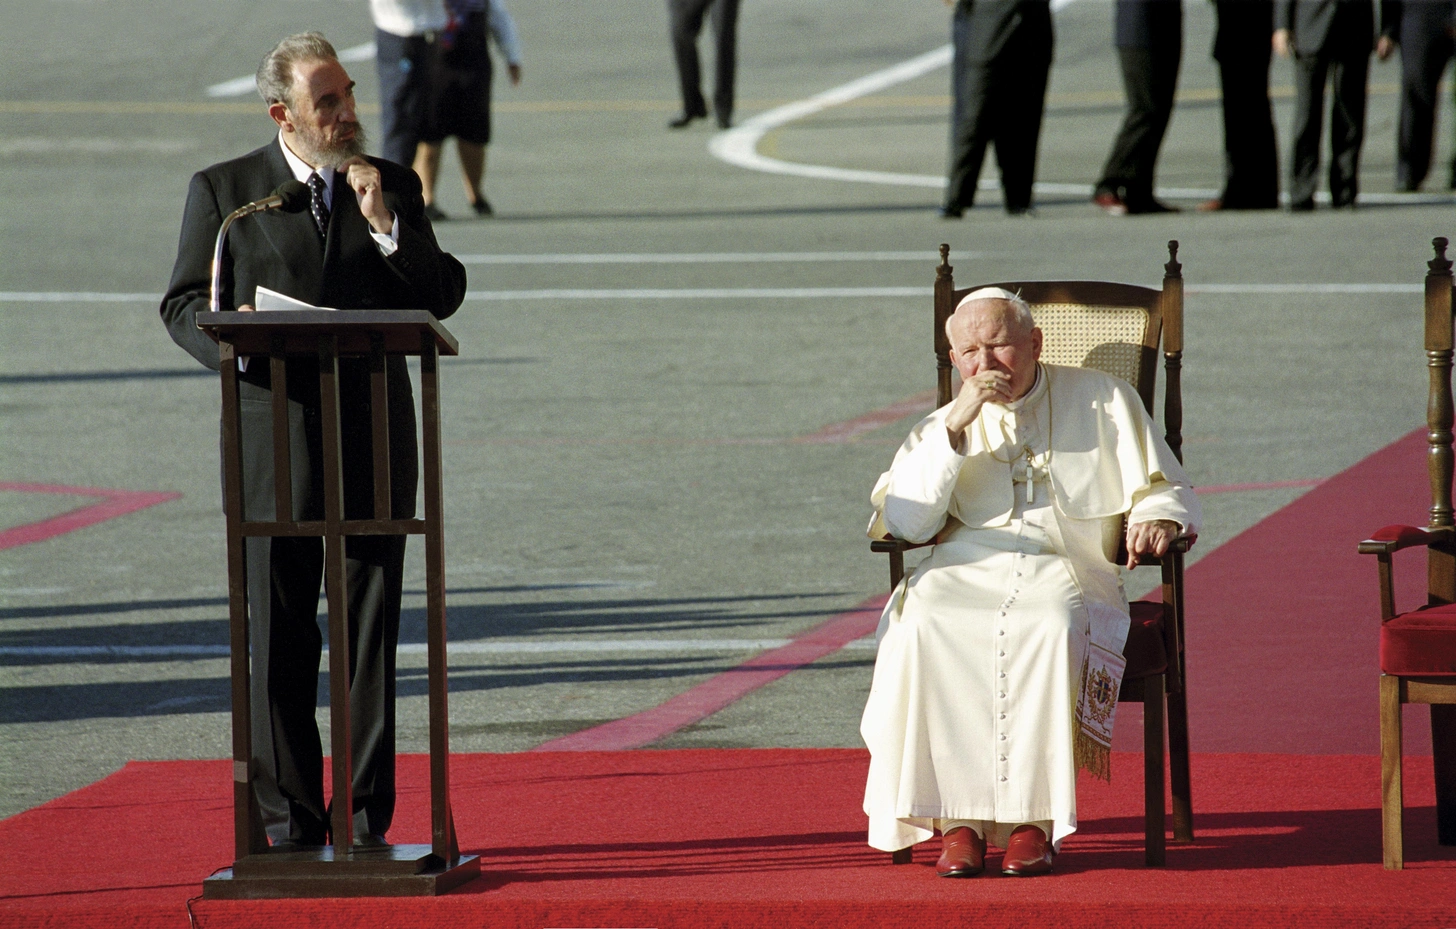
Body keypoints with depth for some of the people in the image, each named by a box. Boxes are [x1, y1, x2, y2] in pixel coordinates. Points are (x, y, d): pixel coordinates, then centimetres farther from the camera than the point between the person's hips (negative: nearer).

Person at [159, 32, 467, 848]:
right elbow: (184, 304, 6)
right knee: (280, 636, 0)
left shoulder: (393, 187, 10)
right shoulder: (224, 190, 6)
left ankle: (367, 819, 6)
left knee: (372, 631, 1)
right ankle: (289, 818, 7)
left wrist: (385, 223, -9)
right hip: (273, 435, -1)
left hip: (374, 436, 1)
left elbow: (442, 296, 4)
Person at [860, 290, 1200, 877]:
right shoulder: (943, 426, 18)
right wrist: (955, 426, -5)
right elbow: (903, 523, 2)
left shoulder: (1102, 402, 13)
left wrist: (1158, 519, -9)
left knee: (1051, 629, -38)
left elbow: (1166, 492, 16)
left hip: (1066, 571, -2)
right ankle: (959, 819, -29)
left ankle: (1033, 818, -31)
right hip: (965, 570, 2)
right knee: (922, 627, -33)